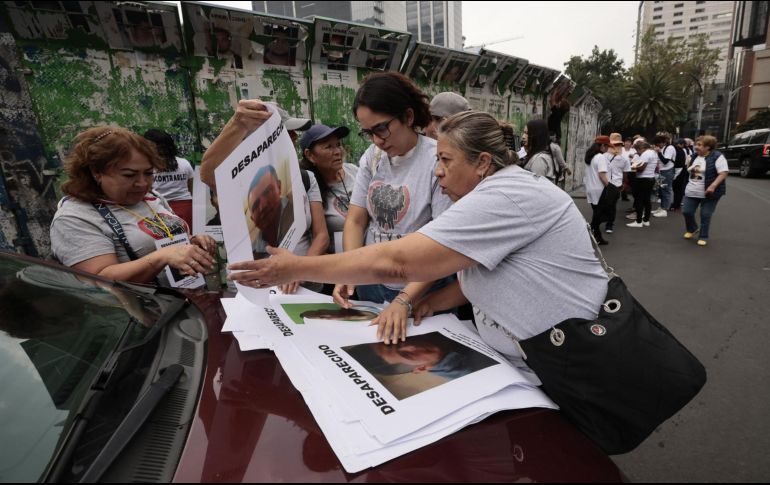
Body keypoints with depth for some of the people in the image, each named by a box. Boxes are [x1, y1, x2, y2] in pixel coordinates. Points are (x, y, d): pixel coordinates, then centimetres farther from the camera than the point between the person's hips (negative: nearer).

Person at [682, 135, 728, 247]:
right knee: (686, 212, 5)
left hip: (708, 193, -6)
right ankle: (693, 229, 31)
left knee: (705, 216, 2)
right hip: (692, 191, 6)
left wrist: (713, 186, -29)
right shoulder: (695, 157, 9)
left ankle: (703, 237, 15)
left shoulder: (717, 157, -13)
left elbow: (723, 173, -18)